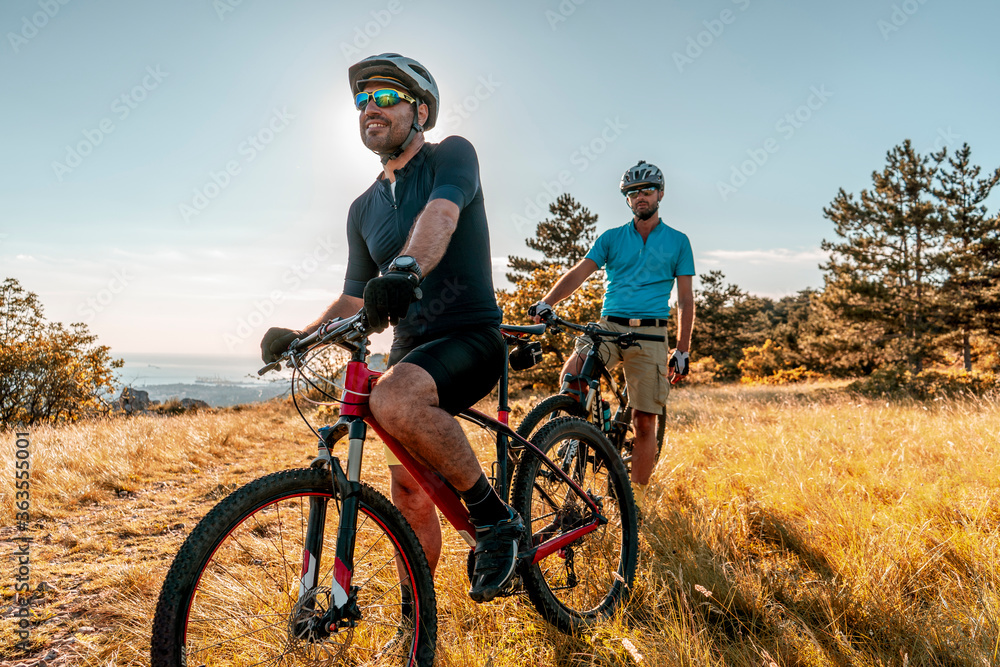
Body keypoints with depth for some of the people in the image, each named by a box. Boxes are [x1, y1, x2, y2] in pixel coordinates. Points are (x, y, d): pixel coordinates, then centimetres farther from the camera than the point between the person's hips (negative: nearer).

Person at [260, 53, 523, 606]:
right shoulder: (364, 209, 14)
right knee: (409, 498, 7)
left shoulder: (451, 155, -3)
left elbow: (440, 214, -26)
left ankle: (493, 516, -17)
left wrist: (406, 269, -47)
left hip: (470, 338, -6)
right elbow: (356, 299, 17)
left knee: (393, 400, -36)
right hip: (409, 350, 7)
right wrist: (300, 335, -1)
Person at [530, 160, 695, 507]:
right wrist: (546, 302, -18)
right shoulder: (611, 238, 12)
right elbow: (579, 272, -1)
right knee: (570, 378, -28)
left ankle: (636, 498, 12)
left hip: (650, 334, -1)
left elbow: (685, 299, 9)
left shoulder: (677, 241, 10)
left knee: (644, 422, -3)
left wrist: (682, 349, 2)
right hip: (608, 326, 1)